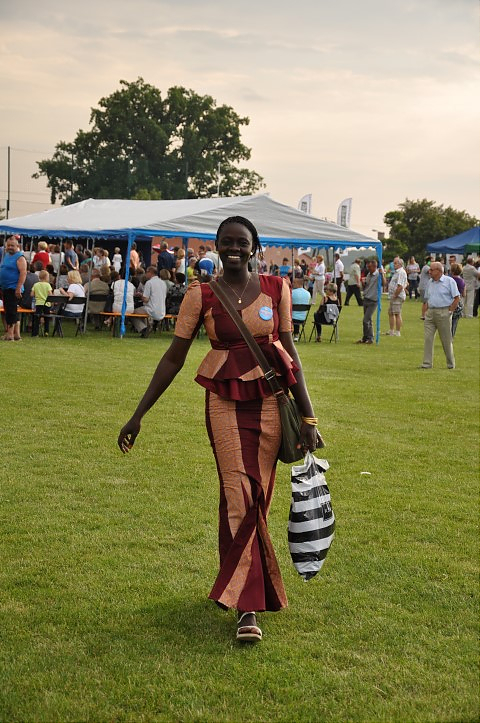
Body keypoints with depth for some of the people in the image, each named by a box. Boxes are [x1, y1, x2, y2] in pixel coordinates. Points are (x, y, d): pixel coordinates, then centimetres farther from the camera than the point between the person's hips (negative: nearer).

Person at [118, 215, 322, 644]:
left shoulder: (276, 289, 3)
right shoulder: (201, 296, -1)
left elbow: (290, 353, 5)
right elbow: (174, 358, 1)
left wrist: (307, 416, 2)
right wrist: (138, 415, 0)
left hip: (269, 401, 2)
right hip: (225, 403, -2)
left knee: (257, 496, 6)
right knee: (239, 494, -8)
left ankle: (240, 588, 26)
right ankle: (248, 608, -4)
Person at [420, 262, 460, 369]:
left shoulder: (449, 281, -3)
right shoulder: (430, 282, 14)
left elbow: (457, 298, -6)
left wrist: (449, 311, -9)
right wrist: (424, 314, 8)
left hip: (443, 313, -5)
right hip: (430, 313, 5)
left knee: (446, 340, 3)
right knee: (427, 338, -2)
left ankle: (451, 364, 15)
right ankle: (427, 363, 2)